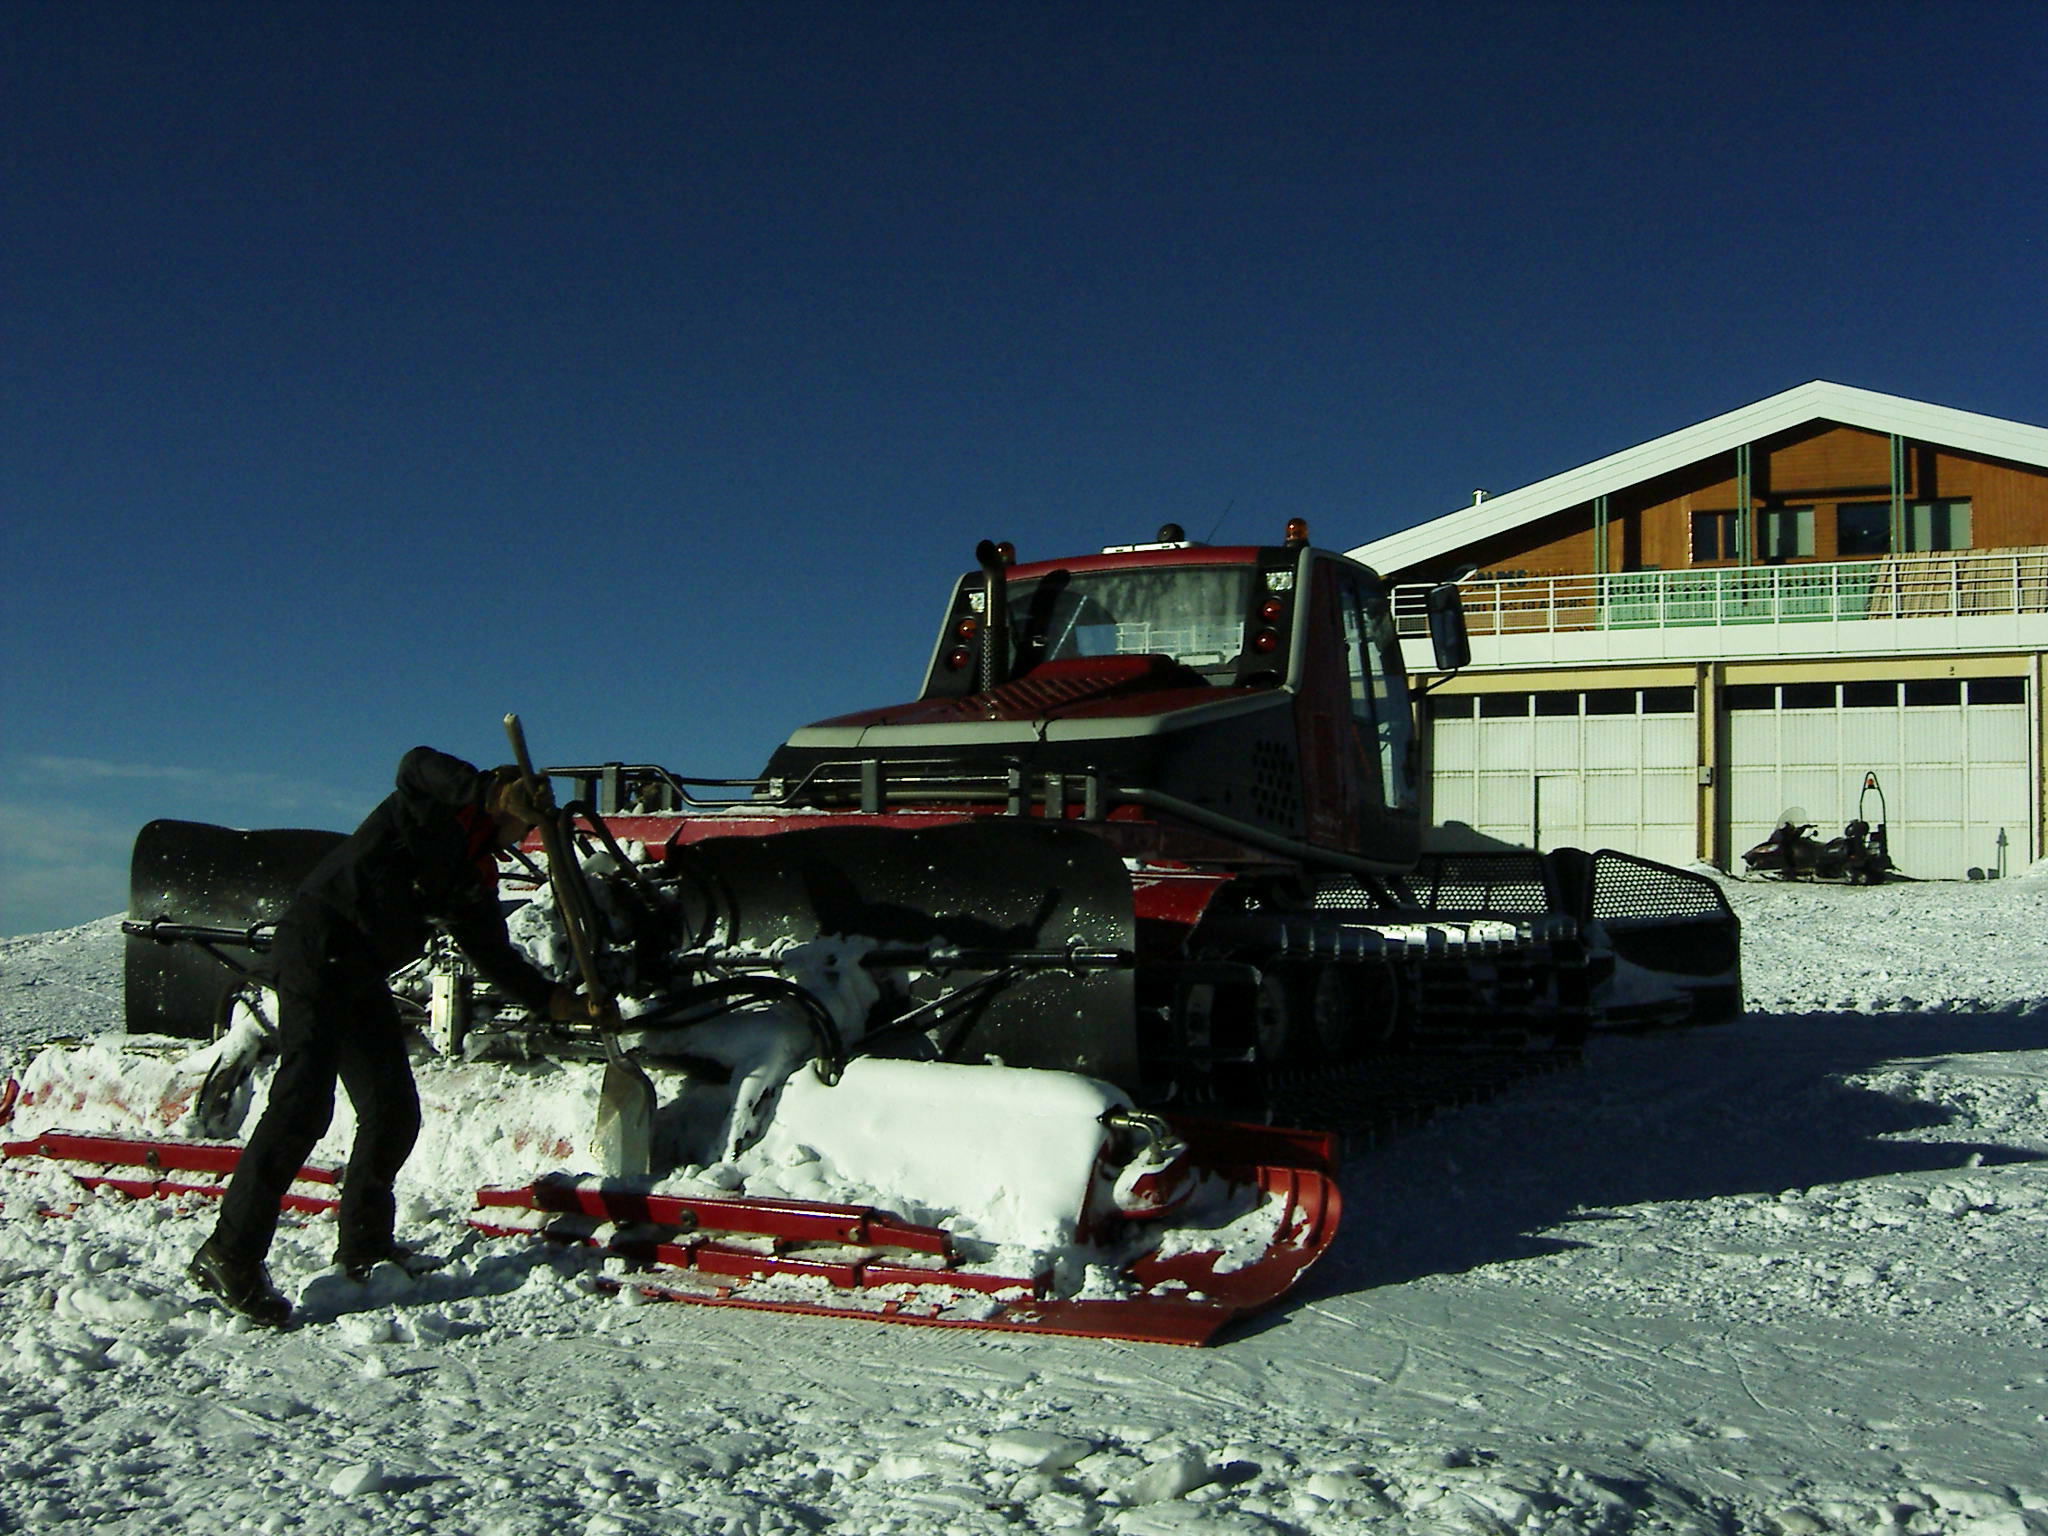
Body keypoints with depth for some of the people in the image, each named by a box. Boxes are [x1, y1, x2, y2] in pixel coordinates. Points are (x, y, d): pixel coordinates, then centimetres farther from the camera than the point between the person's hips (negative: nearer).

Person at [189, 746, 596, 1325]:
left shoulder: (476, 877, 20)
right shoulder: (433, 806, 1)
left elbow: (494, 954, 19)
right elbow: (418, 763, -20)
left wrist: (549, 997, 10)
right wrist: (498, 792, -30)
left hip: (363, 976, 9)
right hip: (318, 947, -9)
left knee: (393, 1111, 8)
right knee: (303, 1102, -18)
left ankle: (364, 1245, 23)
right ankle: (230, 1255, -18)